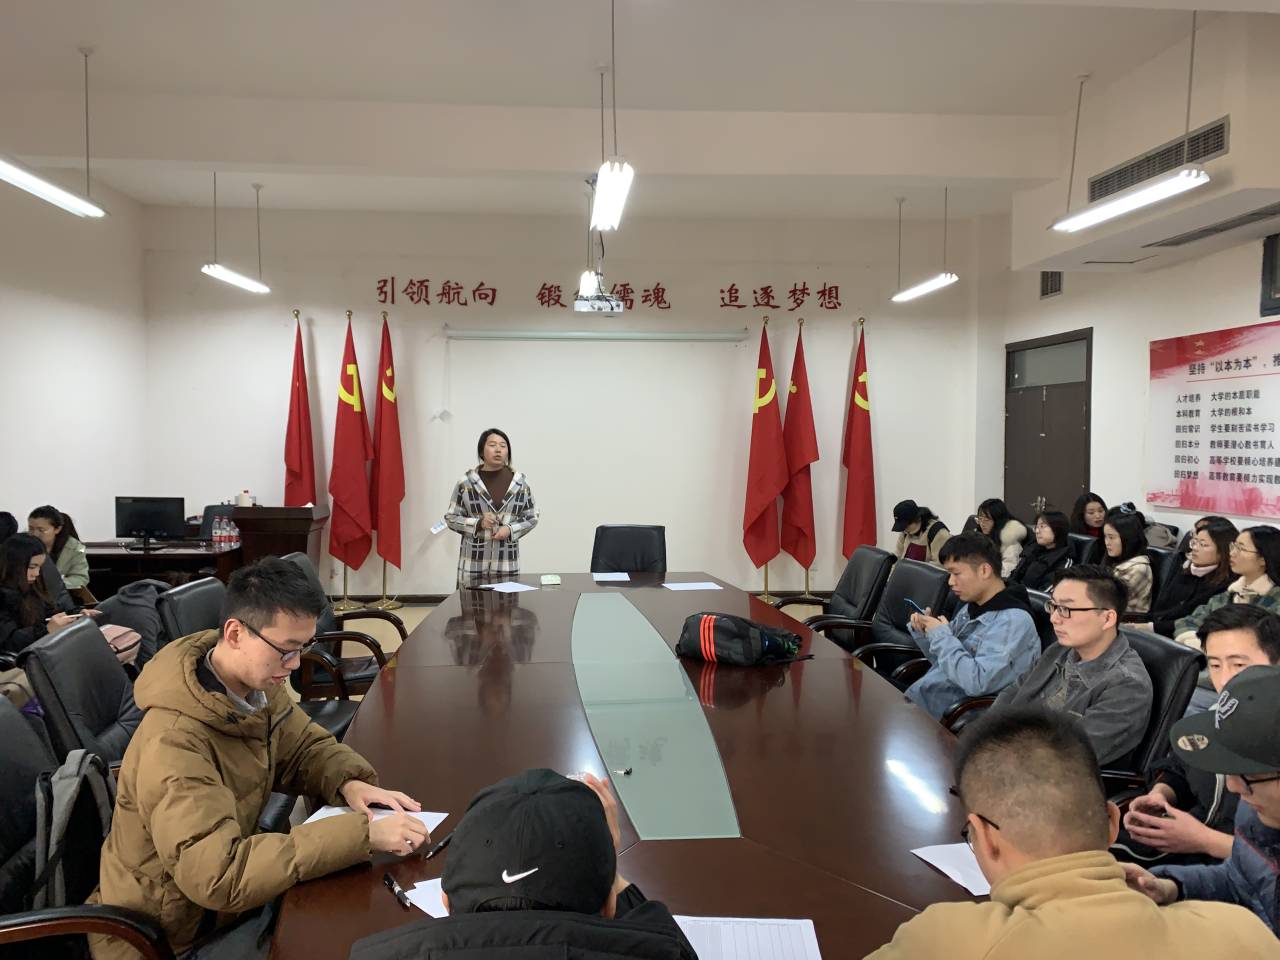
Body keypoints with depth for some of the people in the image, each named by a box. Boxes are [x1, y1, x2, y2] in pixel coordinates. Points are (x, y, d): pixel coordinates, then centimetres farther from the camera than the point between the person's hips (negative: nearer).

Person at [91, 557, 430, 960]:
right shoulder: (174, 743, -33)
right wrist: (360, 834, -41)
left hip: (229, 894, 7)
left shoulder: (255, 684, -10)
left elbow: (305, 747, 7)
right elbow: (219, 876, -41)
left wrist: (349, 782, -15)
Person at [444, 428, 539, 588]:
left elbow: (532, 518, 9)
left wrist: (510, 529, -9)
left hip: (507, 562, 1)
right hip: (473, 561, -1)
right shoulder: (466, 482, -1)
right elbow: (451, 517, 3)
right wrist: (479, 523, -13)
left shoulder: (520, 482, 3)